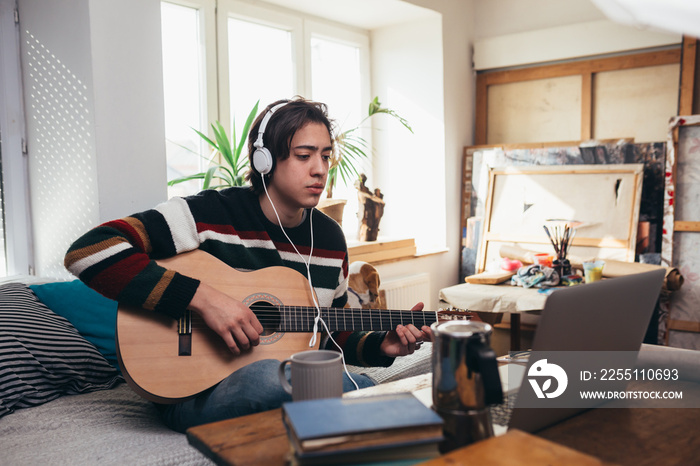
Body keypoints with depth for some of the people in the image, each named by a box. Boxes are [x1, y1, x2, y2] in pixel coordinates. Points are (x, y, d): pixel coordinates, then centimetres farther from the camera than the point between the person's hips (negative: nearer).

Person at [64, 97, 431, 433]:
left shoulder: (330, 238, 8)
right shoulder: (208, 215, -12)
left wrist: (381, 346, -3)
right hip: (196, 394, -4)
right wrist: (202, 297, -26)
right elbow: (88, 251, -21)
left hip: (295, 386, 4)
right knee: (270, 374, -39)